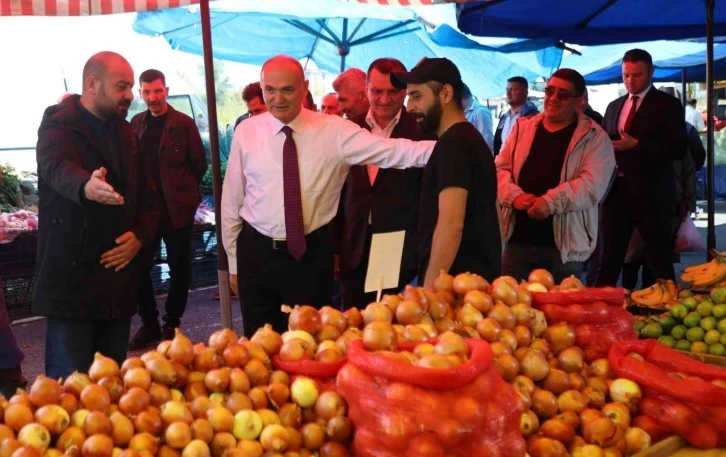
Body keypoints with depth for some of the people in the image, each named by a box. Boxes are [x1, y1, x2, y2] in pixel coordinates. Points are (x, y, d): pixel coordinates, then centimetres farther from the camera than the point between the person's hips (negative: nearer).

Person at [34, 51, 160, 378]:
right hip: (71, 280, -6)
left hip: (119, 278, 6)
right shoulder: (58, 127, -9)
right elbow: (60, 169, -32)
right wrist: (87, 187, -55)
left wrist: (140, 236, -4)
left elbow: (149, 195, 16)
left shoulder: (125, 132, 12)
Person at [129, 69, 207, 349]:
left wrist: (183, 189, 3)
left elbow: (199, 163, 0)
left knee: (179, 269, 6)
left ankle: (171, 325, 19)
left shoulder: (183, 123, -4)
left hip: (177, 207, -3)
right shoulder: (135, 123, 7)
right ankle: (149, 324, 18)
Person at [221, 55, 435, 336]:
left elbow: (392, 151, -16)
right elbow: (232, 200, 4)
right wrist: (233, 262, 6)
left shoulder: (334, 130, -6)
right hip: (256, 252, 1)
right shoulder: (246, 132, -2)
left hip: (311, 253, -1)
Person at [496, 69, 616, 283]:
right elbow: (500, 168, 8)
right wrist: (515, 195, -12)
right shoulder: (523, 127, 12)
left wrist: (551, 202, -23)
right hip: (517, 240, 3)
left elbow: (593, 184, -12)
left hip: (564, 245, -3)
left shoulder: (595, 137, 0)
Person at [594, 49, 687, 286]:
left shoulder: (668, 104, -1)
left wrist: (636, 145, -17)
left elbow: (678, 149, -10)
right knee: (609, 259, 8)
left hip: (650, 194, -5)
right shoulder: (614, 106, 16)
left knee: (659, 260, 2)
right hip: (617, 191, 5)